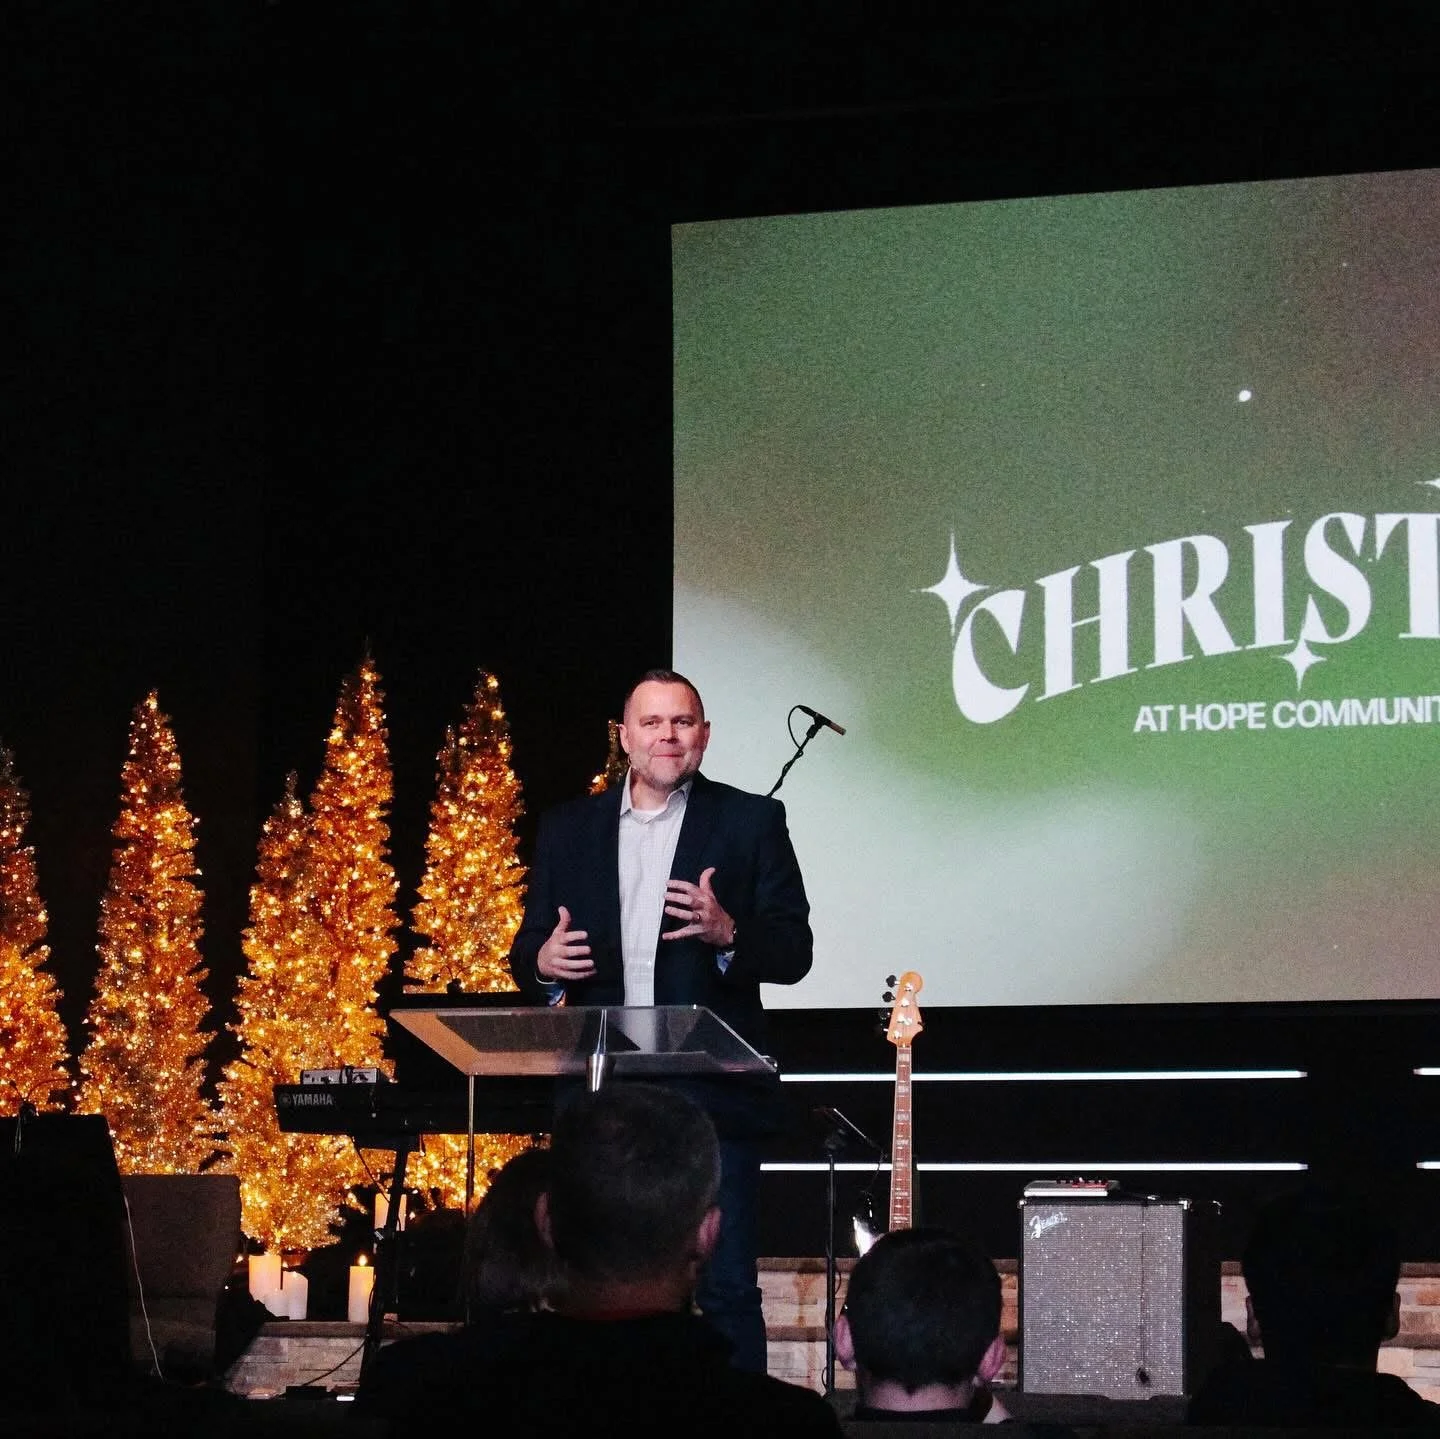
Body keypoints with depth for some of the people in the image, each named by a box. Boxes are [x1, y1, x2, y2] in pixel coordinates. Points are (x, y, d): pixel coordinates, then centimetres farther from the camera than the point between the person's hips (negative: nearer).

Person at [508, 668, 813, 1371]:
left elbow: (793, 952, 0)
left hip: (712, 1095, -3)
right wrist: (542, 963, -9)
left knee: (726, 1288, -4)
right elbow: (528, 950, 14)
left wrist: (727, 933, -20)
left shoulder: (751, 822, 4)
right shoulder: (567, 828, 13)